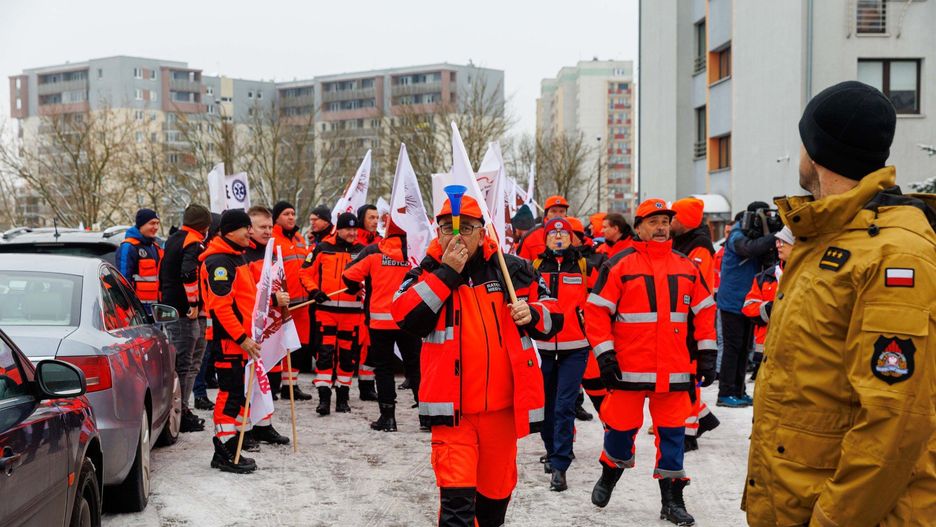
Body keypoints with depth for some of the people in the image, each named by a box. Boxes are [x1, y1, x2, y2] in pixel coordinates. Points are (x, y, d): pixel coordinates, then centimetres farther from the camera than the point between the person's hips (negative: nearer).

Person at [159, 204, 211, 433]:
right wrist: (194, 303, -20)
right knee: (183, 363, -5)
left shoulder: (173, 240, 18)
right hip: (184, 311, -10)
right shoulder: (194, 243, -12)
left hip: (169, 308, 10)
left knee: (178, 360, 17)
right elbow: (189, 273, -27)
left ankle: (180, 408, 22)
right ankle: (180, 414, -2)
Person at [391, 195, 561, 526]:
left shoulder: (514, 270, 4)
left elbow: (552, 316, 11)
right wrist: (445, 273, -17)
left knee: (497, 487, 20)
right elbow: (405, 317, -16)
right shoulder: (426, 273, 2)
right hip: (452, 408, -3)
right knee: (456, 497, -13)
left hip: (503, 406, 3)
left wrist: (532, 313, -12)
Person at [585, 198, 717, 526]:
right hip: (629, 368, -3)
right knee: (622, 426, 6)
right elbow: (597, 311, -4)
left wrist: (707, 355, 9)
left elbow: (705, 311, 15)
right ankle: (609, 476, 34)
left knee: (672, 431, 7)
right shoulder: (620, 265, -2)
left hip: (674, 369, 3)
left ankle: (672, 499, 18)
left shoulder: (686, 267, 10)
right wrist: (604, 355, -10)